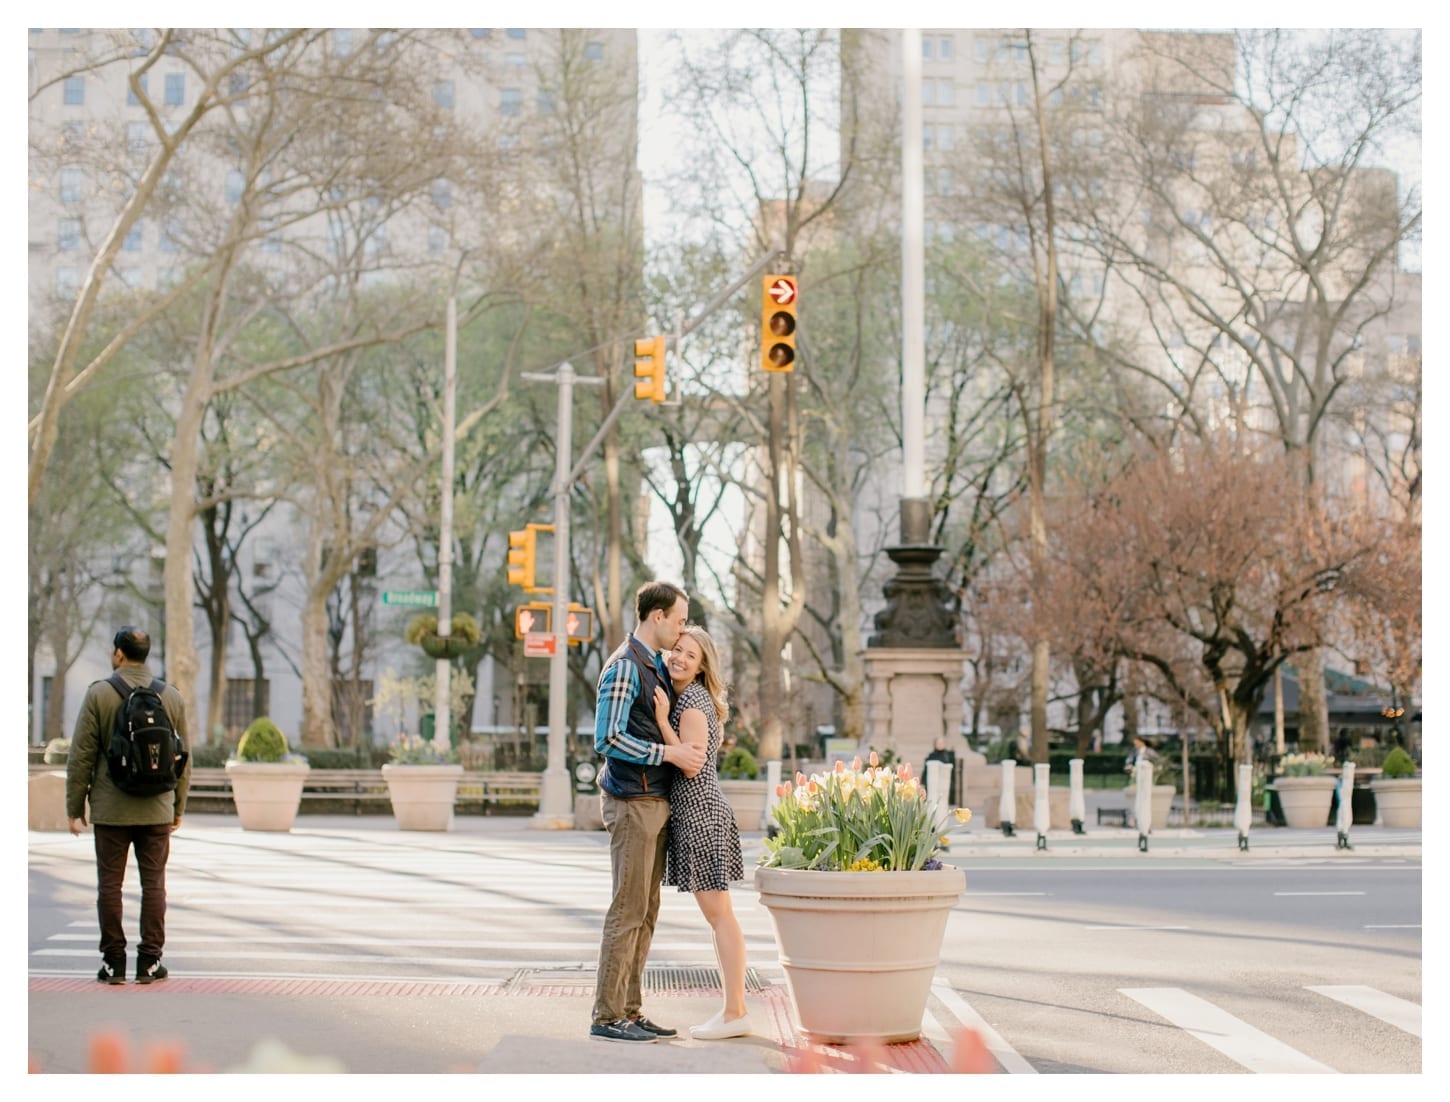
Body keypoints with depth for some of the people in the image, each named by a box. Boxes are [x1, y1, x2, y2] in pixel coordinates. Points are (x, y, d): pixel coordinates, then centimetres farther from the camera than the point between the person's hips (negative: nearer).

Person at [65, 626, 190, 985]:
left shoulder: (99, 694, -5)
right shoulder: (171, 697, 3)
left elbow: (81, 757, -5)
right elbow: (184, 760, 9)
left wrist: (75, 808, 3)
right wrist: (178, 807, 18)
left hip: (110, 810, -2)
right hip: (156, 810, 2)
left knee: (110, 884, 4)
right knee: (153, 883, 6)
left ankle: (113, 961, 5)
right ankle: (149, 961, 5)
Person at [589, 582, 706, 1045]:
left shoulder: (658, 667, 16)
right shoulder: (624, 667, -14)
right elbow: (608, 740, -21)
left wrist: (694, 750, 15)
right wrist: (670, 754, -20)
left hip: (655, 802, 9)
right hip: (632, 802, -9)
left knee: (645, 913, 10)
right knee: (627, 911, -8)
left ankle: (629, 1011, 15)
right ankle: (607, 1016, -4)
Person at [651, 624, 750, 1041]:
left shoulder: (693, 700, -13)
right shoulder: (682, 696, 16)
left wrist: (662, 720, -19)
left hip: (699, 811, -10)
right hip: (694, 809, 10)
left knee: (718, 914, -8)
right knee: (716, 914, 10)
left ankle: (735, 1013, -7)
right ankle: (733, 1007, 13)